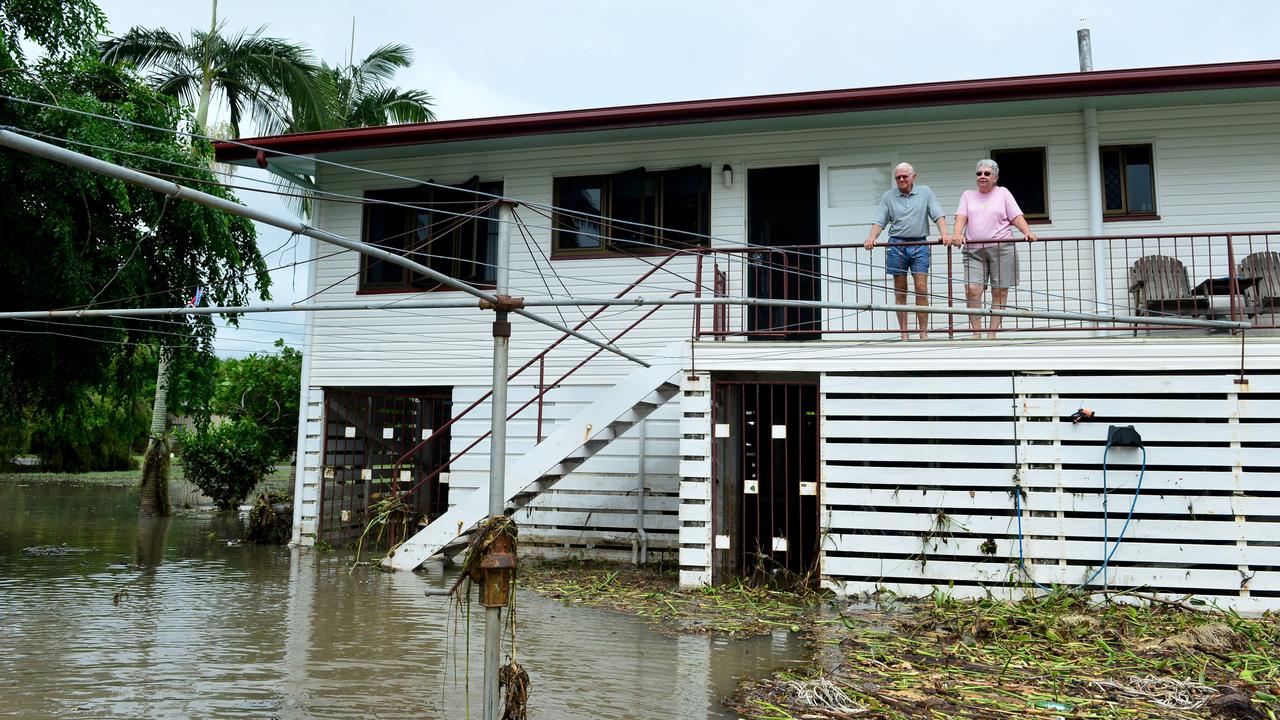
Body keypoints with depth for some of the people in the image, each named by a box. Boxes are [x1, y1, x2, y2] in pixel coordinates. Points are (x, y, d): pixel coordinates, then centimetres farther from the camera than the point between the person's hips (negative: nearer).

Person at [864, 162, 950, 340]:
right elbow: (880, 221, 3)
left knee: (921, 288, -7)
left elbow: (938, 215, 2)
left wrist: (944, 234, -14)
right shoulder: (888, 196, 10)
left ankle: (924, 332, -2)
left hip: (919, 245, -1)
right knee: (900, 291, 2)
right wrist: (871, 238, -14)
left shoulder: (925, 192, 9)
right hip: (896, 245, 1)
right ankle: (904, 333, 6)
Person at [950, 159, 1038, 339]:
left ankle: (992, 333, 3)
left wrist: (1028, 233, -14)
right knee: (972, 289, -13)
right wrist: (957, 235, -18)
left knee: (1000, 291, -2)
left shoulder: (1003, 193, 12)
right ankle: (976, 332, -7)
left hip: (1001, 248, -1)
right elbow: (961, 217, 2)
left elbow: (1016, 217, 4)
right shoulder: (968, 195, 16)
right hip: (974, 250, 1)